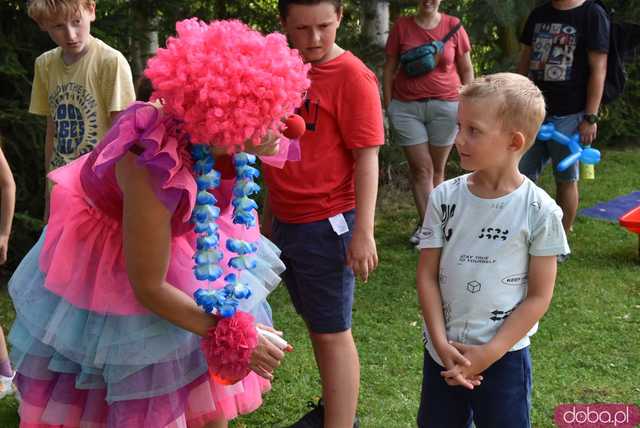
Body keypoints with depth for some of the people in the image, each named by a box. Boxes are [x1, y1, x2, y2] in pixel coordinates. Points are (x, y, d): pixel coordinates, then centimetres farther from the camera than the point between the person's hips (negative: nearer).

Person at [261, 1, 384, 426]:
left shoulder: (352, 76, -14)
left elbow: (367, 157, -15)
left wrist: (363, 232, -18)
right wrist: (270, 212, 19)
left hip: (326, 226, -7)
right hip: (286, 222, 7)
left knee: (333, 332, 2)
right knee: (317, 325, 19)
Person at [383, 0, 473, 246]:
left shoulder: (453, 26, 2)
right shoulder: (402, 26, 2)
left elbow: (466, 70, 7)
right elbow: (389, 69, 6)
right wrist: (388, 106, 1)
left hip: (445, 105, 1)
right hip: (406, 107, 0)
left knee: (437, 168, 7)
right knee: (420, 168, -2)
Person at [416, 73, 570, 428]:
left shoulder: (540, 211, -13)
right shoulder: (444, 198, -6)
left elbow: (539, 297, -9)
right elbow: (427, 275, -3)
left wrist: (489, 353, -13)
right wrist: (442, 344, -11)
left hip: (504, 356, -3)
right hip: (443, 350, 3)